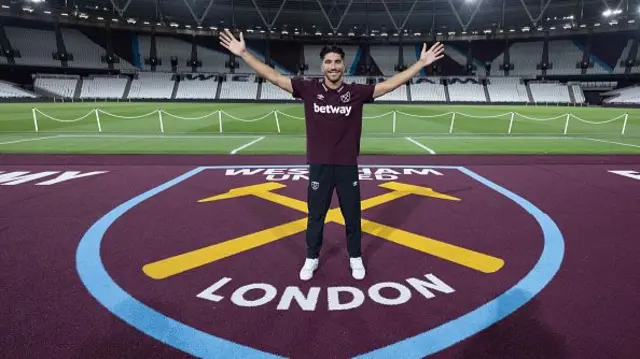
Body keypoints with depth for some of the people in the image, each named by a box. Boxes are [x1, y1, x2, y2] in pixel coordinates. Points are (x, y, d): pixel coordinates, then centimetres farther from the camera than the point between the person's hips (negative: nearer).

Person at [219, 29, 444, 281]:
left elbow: (392, 83, -1)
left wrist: (422, 62, -3)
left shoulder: (357, 91, -3)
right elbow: (273, 76, -4)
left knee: (352, 215, 13)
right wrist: (243, 53, -7)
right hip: (319, 166, 0)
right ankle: (311, 259, 32)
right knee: (315, 216, 13)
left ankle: (355, 258, 34)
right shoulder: (309, 89, -3)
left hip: (348, 167, 0)